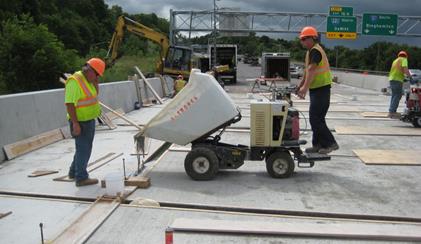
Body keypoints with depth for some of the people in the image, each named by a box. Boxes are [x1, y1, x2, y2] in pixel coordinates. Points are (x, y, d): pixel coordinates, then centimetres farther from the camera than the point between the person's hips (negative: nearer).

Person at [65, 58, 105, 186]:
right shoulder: (75, 81, -20)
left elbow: (95, 94, 18)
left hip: (89, 120, 10)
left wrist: (95, 82, 3)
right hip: (80, 122, -10)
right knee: (83, 149, -1)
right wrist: (75, 123, -27)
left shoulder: (87, 80, 10)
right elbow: (69, 103, -24)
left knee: (84, 148, 20)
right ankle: (81, 178, 10)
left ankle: (74, 172, 35)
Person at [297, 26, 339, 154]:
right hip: (316, 89, 10)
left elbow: (311, 70, -28)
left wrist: (305, 88, -35)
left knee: (316, 119, -9)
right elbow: (307, 71, 23)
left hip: (321, 89, -10)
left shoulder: (315, 51, -15)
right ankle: (318, 144, 21)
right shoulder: (311, 51, 16)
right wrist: (301, 85, 24)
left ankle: (331, 143, -1)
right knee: (316, 118, 13)